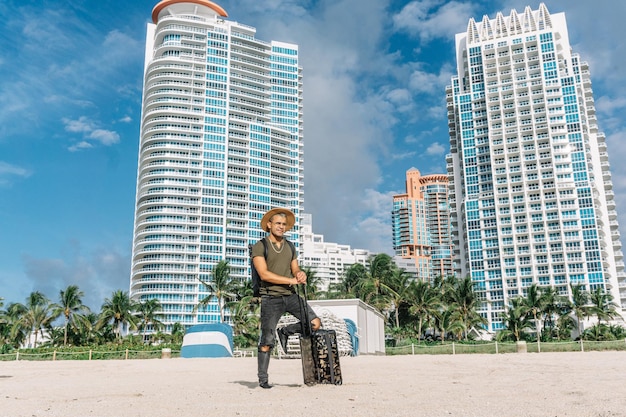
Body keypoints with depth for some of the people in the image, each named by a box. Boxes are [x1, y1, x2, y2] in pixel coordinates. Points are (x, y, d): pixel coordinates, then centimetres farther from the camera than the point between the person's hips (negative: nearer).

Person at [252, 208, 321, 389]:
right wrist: (291, 280, -16)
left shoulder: (290, 247, 16)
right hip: (271, 297, -5)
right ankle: (263, 379, 12)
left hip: (291, 295, 5)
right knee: (267, 340, -2)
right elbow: (264, 274, -13)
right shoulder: (260, 246, -2)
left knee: (315, 323, -9)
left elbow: (295, 269, 14)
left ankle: (286, 331, 15)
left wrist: (300, 274, -12)